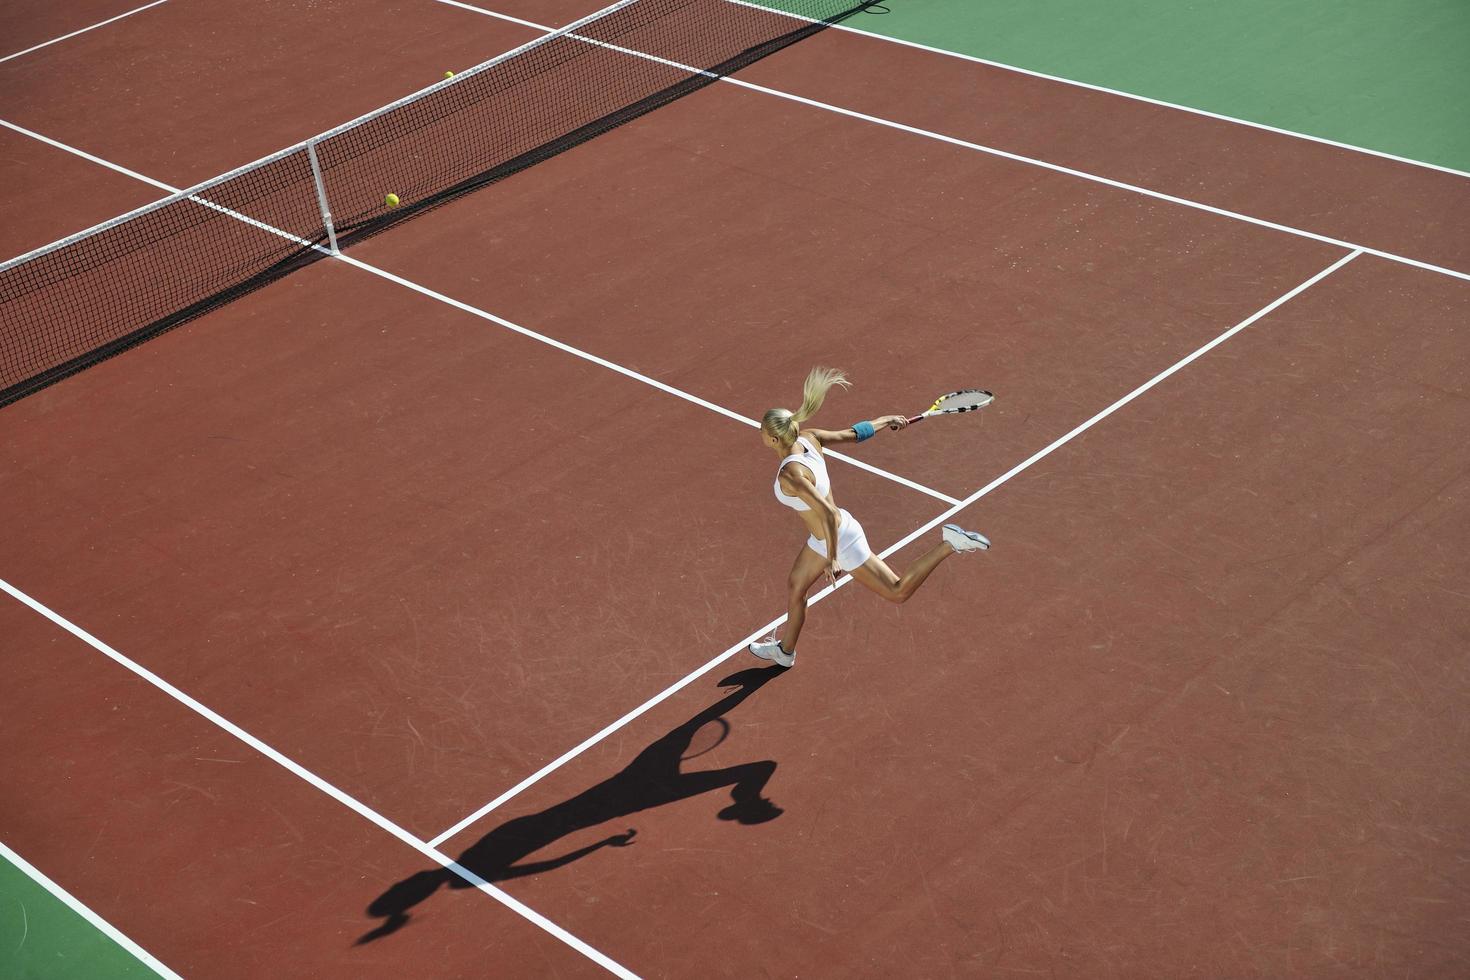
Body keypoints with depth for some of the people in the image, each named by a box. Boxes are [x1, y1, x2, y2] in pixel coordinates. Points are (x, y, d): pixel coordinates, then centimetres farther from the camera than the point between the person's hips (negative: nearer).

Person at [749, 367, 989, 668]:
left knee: (898, 592, 11)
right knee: (795, 587, 24)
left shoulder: (790, 475, -34)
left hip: (841, 540, -9)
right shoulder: (808, 437, -13)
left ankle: (949, 543, 8)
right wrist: (887, 420, 15)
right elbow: (853, 433, -2)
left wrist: (831, 558, -25)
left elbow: (828, 514, -36)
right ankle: (785, 651, 45)